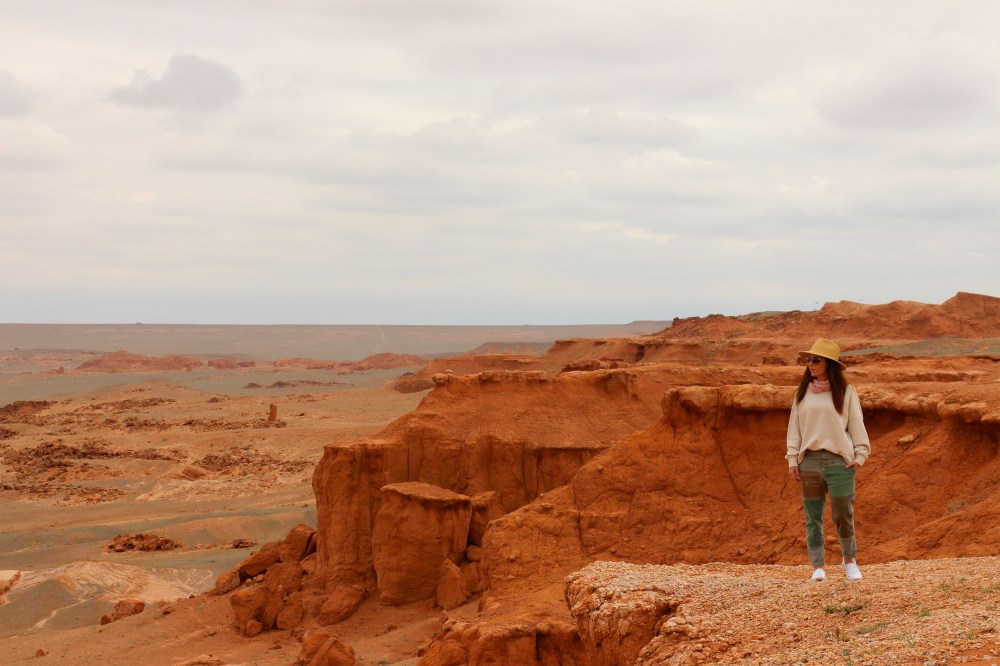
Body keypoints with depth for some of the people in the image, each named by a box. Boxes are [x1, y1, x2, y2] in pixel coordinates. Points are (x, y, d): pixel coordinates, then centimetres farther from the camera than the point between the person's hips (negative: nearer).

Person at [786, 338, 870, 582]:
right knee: (813, 516, 4)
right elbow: (794, 428, 10)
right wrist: (792, 459, 4)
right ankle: (818, 565, 12)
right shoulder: (802, 393, 9)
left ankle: (849, 559, 22)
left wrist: (860, 455, -3)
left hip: (839, 461, -3)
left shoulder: (846, 391, 2)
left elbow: (856, 425, 3)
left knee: (843, 514, 0)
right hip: (809, 461, 3)